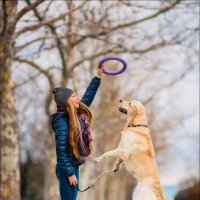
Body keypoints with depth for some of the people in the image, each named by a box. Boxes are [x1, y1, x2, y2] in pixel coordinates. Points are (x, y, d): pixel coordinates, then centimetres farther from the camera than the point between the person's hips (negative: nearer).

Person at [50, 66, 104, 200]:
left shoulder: (77, 114, 5)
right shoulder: (61, 121, -18)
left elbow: (88, 96, 16)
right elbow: (61, 150, -20)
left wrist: (98, 76, 14)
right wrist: (69, 173, -19)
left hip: (75, 167, 9)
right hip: (66, 169, -9)